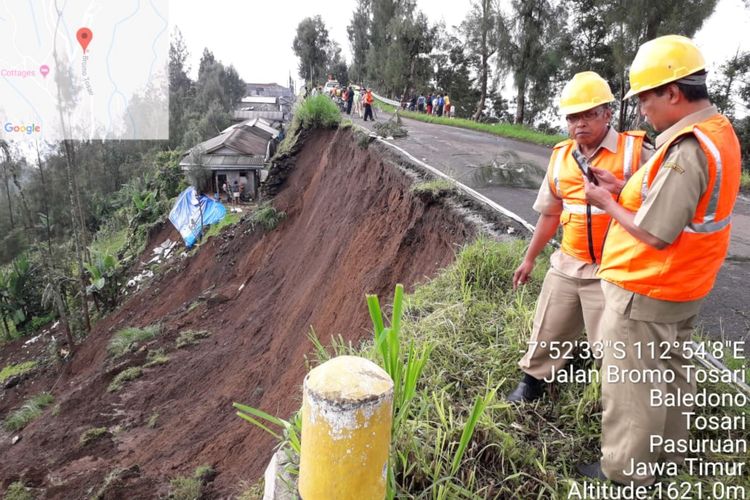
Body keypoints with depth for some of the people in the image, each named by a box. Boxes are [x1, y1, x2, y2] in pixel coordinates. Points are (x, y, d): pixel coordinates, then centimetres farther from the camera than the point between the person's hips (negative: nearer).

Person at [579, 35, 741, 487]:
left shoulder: (687, 149, -27)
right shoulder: (719, 132, 4)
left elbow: (655, 234, -26)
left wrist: (607, 203, -12)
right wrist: (624, 189, 2)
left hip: (644, 293, -10)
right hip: (683, 287, 10)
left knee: (632, 385, 7)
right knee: (672, 374, 23)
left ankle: (627, 471, 24)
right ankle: (667, 455, 42)